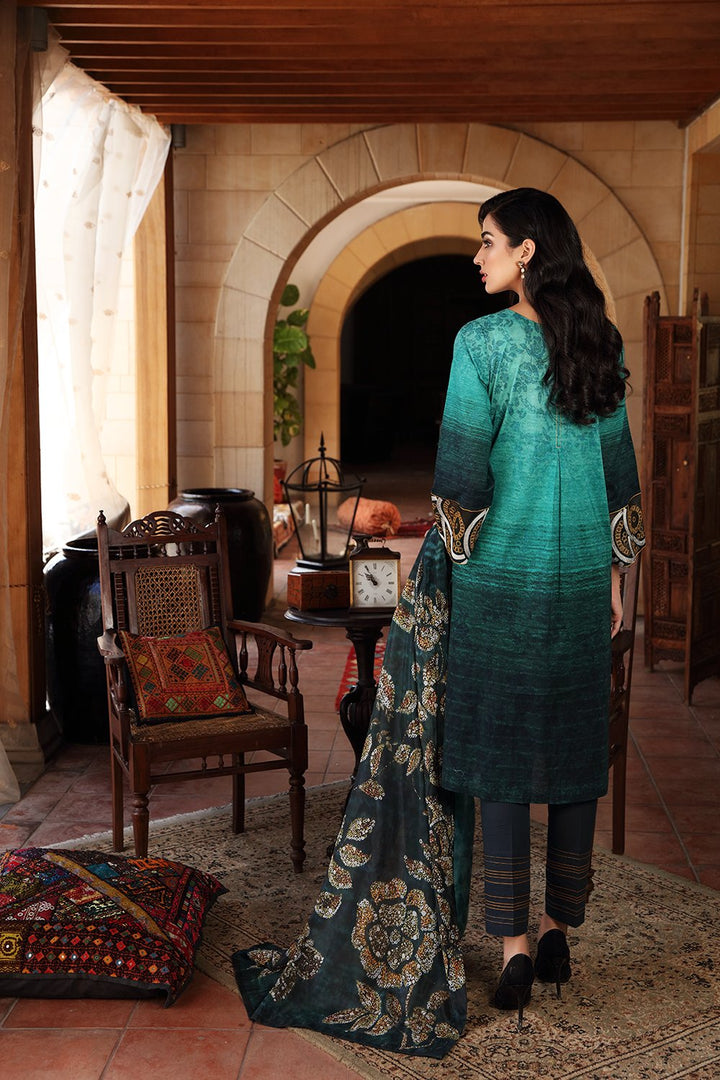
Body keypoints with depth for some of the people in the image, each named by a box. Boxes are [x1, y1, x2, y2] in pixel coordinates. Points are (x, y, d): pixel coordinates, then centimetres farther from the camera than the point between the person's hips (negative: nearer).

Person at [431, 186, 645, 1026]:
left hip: (503, 573, -4)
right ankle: (559, 932, 22)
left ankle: (514, 948, 6)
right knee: (575, 748, 11)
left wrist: (453, 559, 3)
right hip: (583, 574, 5)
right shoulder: (600, 343, 5)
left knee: (500, 750, 3)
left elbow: (462, 471, -11)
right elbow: (619, 467, 9)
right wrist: (615, 574, 16)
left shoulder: (482, 341, -10)